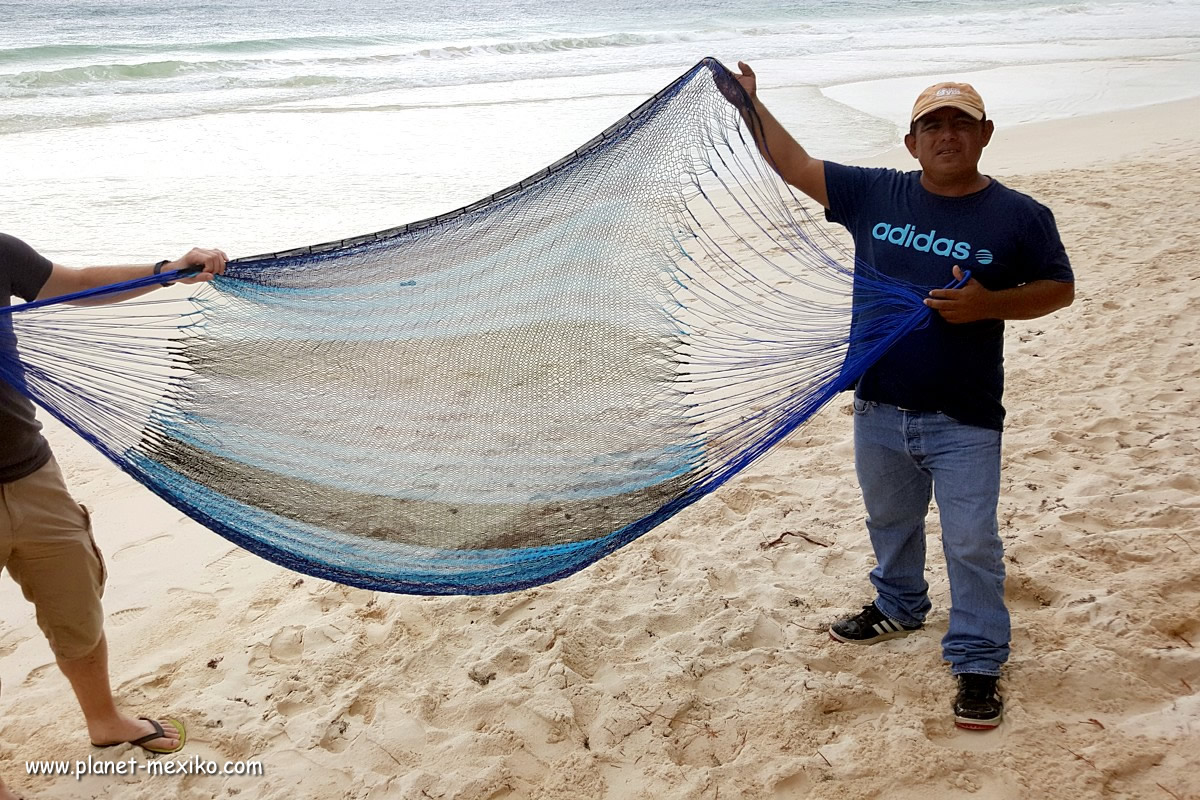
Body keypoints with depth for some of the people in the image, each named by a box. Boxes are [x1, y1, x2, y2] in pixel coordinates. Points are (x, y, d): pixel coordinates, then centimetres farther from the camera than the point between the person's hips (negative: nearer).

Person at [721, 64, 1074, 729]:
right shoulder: (875, 195, 0)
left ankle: (977, 662, 18)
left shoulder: (1020, 217, -6)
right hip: (879, 407, 4)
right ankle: (899, 606, 48)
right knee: (890, 521, 23)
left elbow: (1059, 288, 1)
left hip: (964, 421, -3)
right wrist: (749, 106, -6)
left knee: (971, 542, 1)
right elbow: (797, 168, 1)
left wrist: (991, 304, -16)